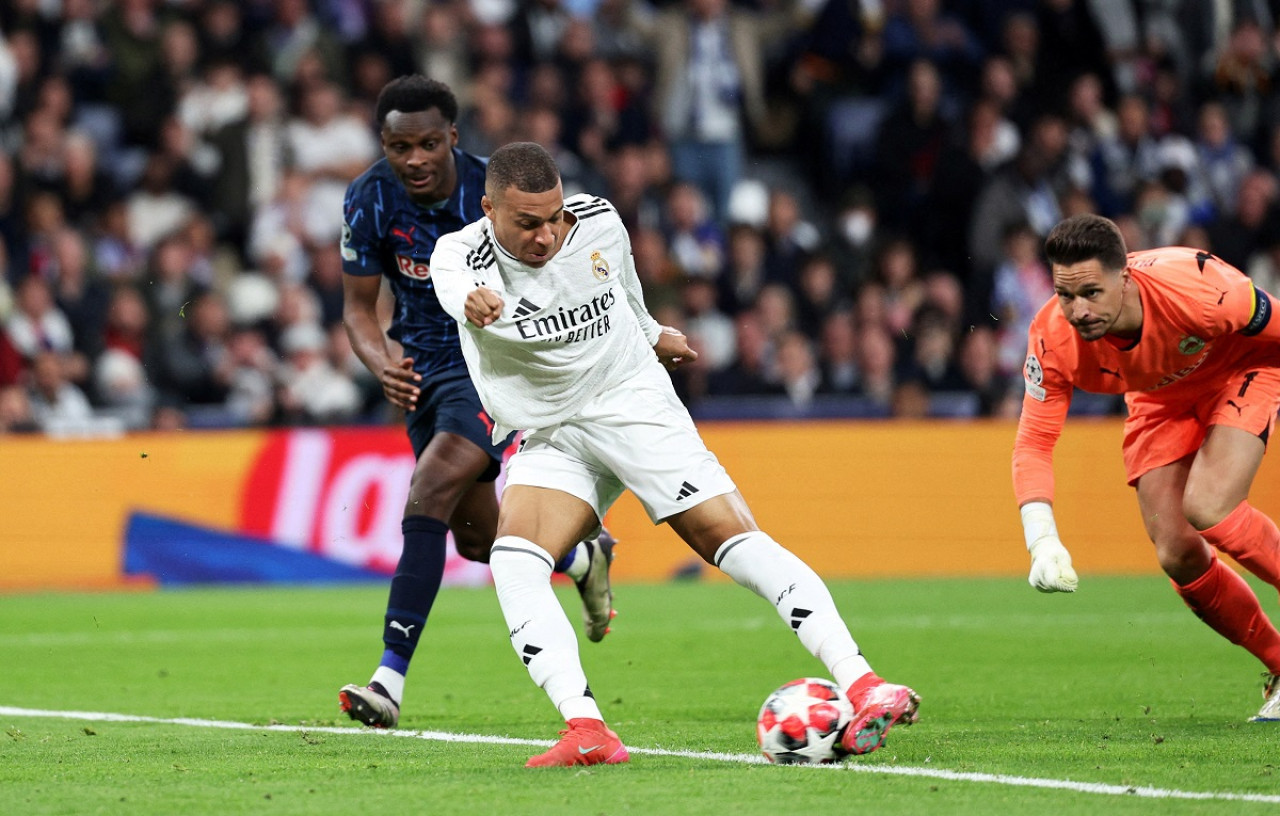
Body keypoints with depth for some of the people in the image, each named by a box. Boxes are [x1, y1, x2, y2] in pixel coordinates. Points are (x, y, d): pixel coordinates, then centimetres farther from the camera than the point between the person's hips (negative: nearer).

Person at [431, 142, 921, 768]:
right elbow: (457, 287, -43)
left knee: (735, 539, -13)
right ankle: (586, 730, -30)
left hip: (632, 403, 0)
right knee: (513, 559, -24)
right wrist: (474, 302, -67)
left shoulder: (597, 221, -8)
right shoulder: (459, 253, -17)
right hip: (548, 437, 0)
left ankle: (862, 686, -17)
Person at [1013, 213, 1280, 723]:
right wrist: (1042, 541, -38)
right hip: (1160, 399, 4)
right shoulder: (1053, 339, -30)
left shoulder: (1197, 288, -40)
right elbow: (1034, 441, -24)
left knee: (1206, 509, -27)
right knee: (1177, 555, -7)